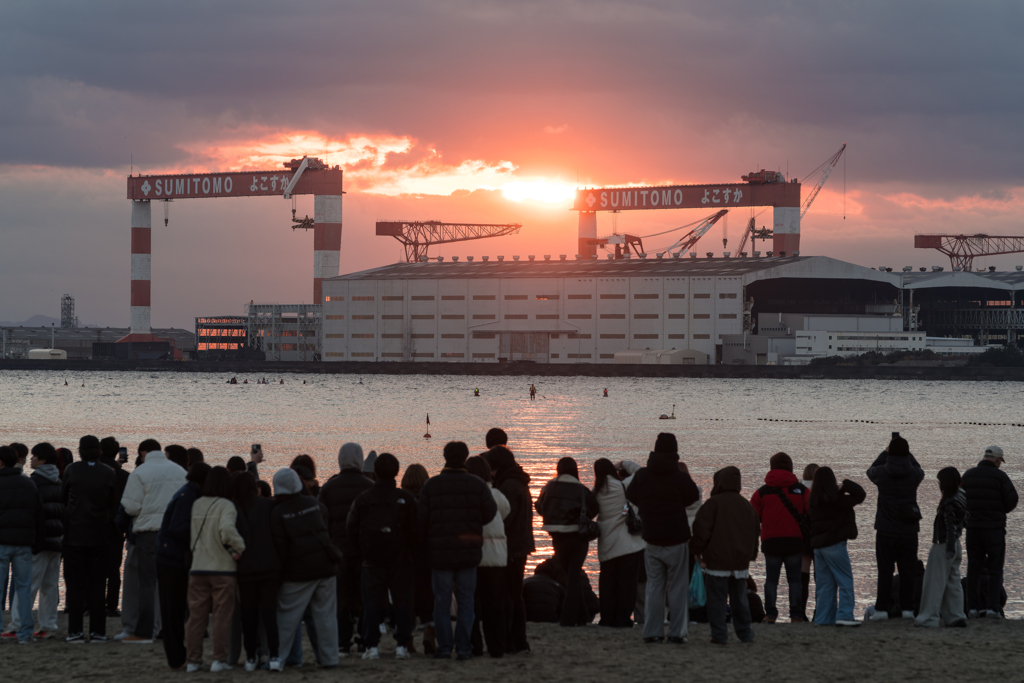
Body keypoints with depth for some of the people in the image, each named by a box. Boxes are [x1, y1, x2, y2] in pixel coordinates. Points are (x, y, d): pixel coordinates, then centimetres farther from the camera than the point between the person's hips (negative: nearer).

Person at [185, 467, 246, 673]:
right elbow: (227, 529, -28)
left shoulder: (195, 505, 5)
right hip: (223, 568, -4)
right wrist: (240, 548, -15)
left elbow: (189, 534, 6)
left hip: (197, 569, 4)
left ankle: (193, 660, 10)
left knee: (196, 615, 8)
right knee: (221, 616, 4)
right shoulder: (226, 506, -11)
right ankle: (219, 659, 3)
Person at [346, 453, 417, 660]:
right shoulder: (406, 499, -4)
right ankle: (401, 645, 1)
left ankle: (372, 646, 0)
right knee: (402, 602, 5)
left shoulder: (362, 499, -1)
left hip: (372, 560, 1)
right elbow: (415, 530, -3)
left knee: (372, 604, 4)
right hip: (400, 561, -1)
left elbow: (351, 531, 2)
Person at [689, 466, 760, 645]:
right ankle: (745, 634, 18)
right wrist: (750, 555, 25)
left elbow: (702, 529, -14)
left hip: (717, 561, -6)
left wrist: (697, 550, -2)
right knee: (739, 599, 15)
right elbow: (756, 530, 18)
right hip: (741, 562, 6)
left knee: (717, 599, 0)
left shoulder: (713, 504, -9)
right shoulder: (746, 505, 12)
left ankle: (719, 635, -2)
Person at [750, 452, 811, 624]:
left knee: (771, 579, 7)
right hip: (795, 541, 0)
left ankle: (770, 615, 2)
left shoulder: (762, 492, 3)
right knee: (794, 579, 6)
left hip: (771, 542, 0)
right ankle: (796, 615, 2)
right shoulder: (801, 490, 3)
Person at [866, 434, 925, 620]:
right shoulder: (914, 474, -6)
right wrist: (905, 452, 22)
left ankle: (882, 608, 0)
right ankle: (907, 608, 6)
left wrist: (885, 452, 22)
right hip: (909, 530, 1)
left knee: (885, 571, 2)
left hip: (886, 530, -1)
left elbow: (871, 471, 15)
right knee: (908, 570, 7)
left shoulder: (882, 472, -9)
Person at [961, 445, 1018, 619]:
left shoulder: (969, 474, 4)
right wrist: (1000, 511, 11)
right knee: (995, 569, 2)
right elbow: (1012, 500, -9)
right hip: (994, 527, -4)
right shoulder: (1000, 476, -8)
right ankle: (992, 606, -7)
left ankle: (973, 606, 7)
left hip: (972, 526, 4)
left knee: (974, 567, 10)